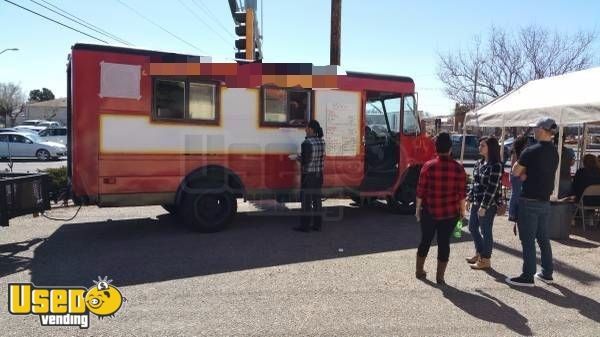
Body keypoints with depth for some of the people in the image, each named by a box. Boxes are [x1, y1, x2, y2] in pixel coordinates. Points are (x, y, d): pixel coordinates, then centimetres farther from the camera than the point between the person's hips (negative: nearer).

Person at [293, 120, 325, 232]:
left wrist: (298, 157, -2)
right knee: (316, 199, 13)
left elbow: (305, 161, -20)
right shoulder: (321, 141, 4)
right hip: (319, 174, 7)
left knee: (306, 200, 0)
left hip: (308, 175, -7)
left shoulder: (307, 143, -19)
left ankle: (305, 226, 7)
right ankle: (317, 224, 19)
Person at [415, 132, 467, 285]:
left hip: (429, 211, 0)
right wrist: (462, 210, 10)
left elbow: (420, 191, -5)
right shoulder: (458, 168, -5)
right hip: (450, 213, 0)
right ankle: (440, 277, 13)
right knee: (444, 242, 8)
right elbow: (462, 193, -3)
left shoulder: (428, 166, -8)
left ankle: (419, 270, 28)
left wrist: (418, 209, 6)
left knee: (425, 240, 15)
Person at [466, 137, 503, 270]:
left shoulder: (496, 165, -16)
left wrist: (484, 206, -20)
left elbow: (493, 188, -19)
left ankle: (485, 260, 15)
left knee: (485, 231, 1)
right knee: (473, 228, 17)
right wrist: (469, 199, 13)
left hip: (488, 204, -9)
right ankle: (479, 253, 34)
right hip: (476, 202, 9)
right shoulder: (479, 163, 10)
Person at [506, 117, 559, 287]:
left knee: (528, 240, -1)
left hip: (530, 201, -8)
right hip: (545, 201, 8)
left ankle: (527, 276, 4)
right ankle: (547, 273, 25)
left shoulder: (531, 151, -17)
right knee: (543, 238, 16)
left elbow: (516, 172, -10)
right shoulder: (554, 152, 9)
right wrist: (526, 174, 1)